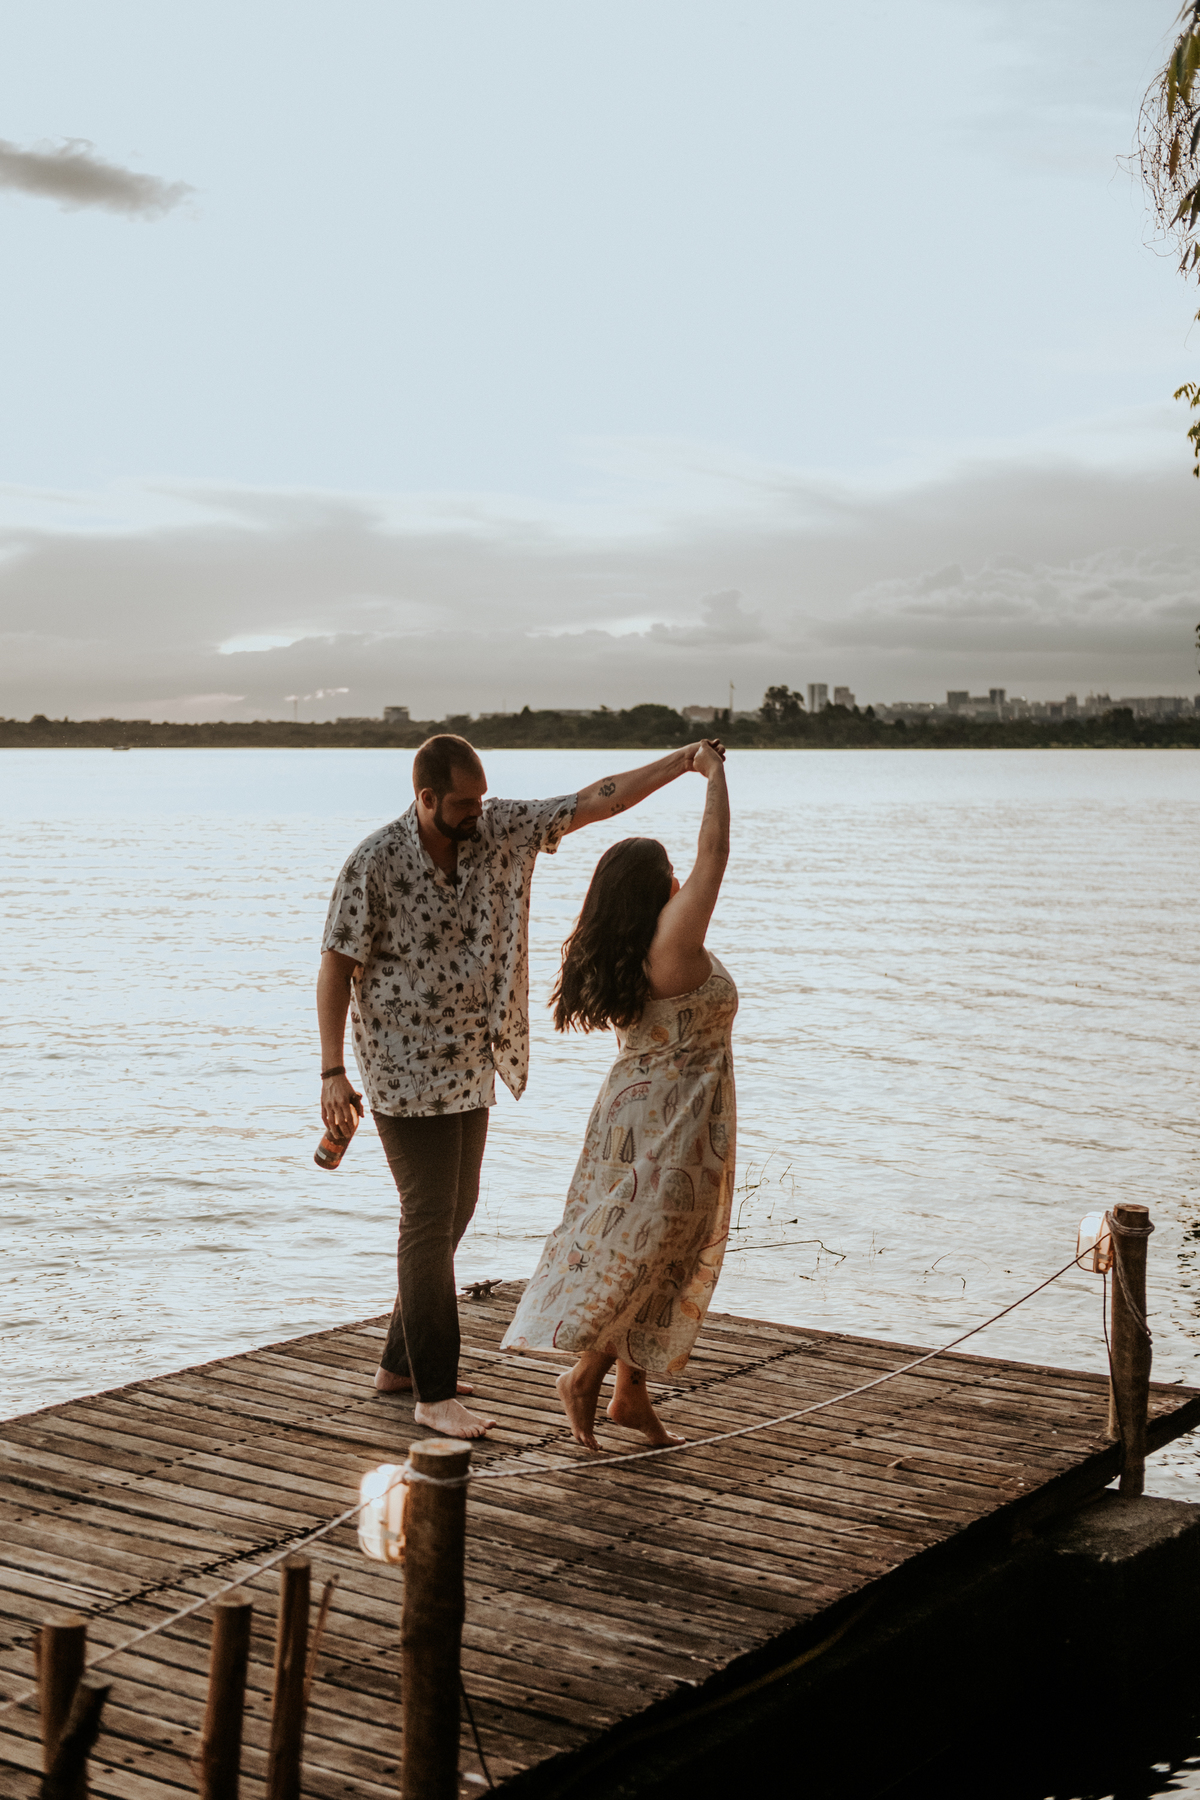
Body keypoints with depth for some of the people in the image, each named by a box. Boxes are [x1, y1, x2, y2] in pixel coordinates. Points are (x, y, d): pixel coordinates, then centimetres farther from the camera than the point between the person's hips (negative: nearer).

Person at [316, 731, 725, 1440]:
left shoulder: (499, 830, -3)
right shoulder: (375, 864, -17)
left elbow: (594, 801, -3)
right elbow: (337, 968, -12)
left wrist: (681, 762, -12)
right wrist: (333, 1073, -14)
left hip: (471, 1064, 7)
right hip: (406, 1069, -7)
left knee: (455, 1208, 14)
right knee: (431, 1219, -5)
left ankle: (400, 1361, 29)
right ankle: (432, 1393, 2)